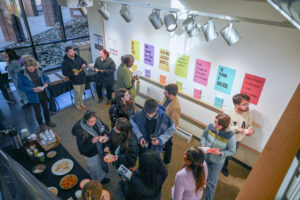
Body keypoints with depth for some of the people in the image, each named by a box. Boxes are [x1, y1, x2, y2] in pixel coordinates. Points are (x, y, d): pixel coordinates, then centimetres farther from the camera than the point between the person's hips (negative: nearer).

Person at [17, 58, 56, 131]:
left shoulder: (38, 71, -5)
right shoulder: (21, 74, -14)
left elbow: (46, 77, 7)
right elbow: (20, 87, -12)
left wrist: (46, 83, -16)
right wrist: (33, 89, -24)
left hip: (43, 94, 3)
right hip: (34, 96, -3)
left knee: (46, 108, 19)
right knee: (37, 111, 13)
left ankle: (48, 121, 41)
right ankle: (41, 124, 35)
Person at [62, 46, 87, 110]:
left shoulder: (77, 57, 0)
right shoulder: (65, 62, -15)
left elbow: (84, 61, 15)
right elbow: (64, 73, -13)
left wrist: (84, 64, -8)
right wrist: (73, 73, -25)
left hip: (83, 78, 5)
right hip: (75, 81, -5)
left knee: (82, 92, 18)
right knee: (78, 93, 4)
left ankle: (81, 103, 40)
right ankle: (77, 104, 30)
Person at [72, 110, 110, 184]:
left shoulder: (98, 122, -20)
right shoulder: (80, 131, -33)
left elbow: (106, 131, -5)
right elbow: (82, 150, -26)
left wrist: (106, 146, -18)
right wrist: (92, 142, -42)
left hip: (101, 150, 5)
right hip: (91, 155, -5)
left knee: (103, 165, 33)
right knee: (96, 172, 22)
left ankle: (102, 178, 65)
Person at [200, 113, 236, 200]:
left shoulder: (230, 136, -29)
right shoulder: (210, 126, -21)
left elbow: (231, 151, -15)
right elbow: (204, 136, -2)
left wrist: (220, 153, -28)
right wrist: (203, 144, -19)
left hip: (217, 161, -4)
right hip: (205, 156, 4)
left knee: (212, 182, 16)